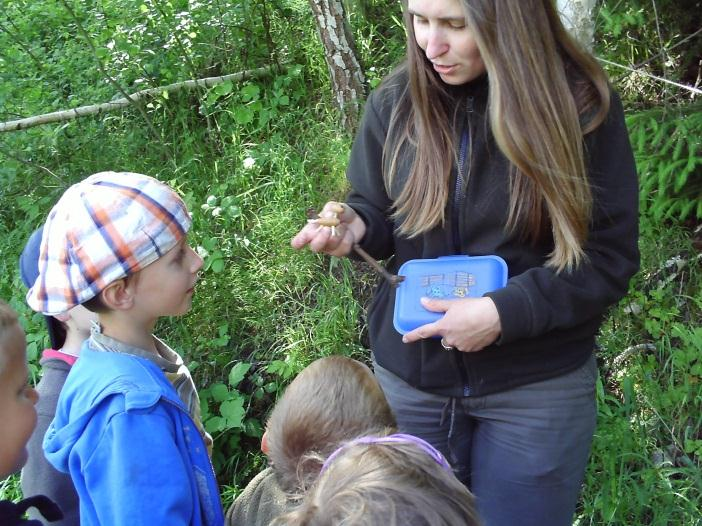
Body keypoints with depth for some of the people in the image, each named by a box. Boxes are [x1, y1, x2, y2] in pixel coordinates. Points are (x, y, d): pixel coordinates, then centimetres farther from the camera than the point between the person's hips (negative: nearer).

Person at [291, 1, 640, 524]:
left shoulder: (583, 105, -14)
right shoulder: (395, 102, -6)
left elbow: (609, 259, -11)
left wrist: (504, 313, -22)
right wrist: (353, 225, -17)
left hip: (538, 384, -2)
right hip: (410, 372, 3)